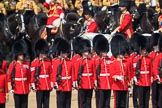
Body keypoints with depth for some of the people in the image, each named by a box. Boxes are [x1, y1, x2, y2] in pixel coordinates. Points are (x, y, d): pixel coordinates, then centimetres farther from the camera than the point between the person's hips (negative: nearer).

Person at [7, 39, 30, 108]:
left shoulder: (27, 64, 6)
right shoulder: (13, 64, -4)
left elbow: (29, 76, 10)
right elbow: (9, 77, -4)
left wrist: (29, 87, 7)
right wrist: (10, 88, -9)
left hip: (25, 89, 3)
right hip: (17, 89, -3)